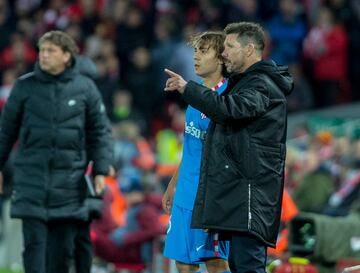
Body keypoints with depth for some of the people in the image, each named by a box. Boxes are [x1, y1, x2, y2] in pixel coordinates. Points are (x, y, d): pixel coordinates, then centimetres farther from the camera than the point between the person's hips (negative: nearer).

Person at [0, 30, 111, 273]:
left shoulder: (85, 87, 3)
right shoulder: (25, 87, 3)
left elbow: (100, 132, 8)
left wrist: (100, 170, 1)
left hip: (69, 178, 1)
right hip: (32, 177, -1)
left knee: (63, 244, 4)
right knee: (34, 242, -7)